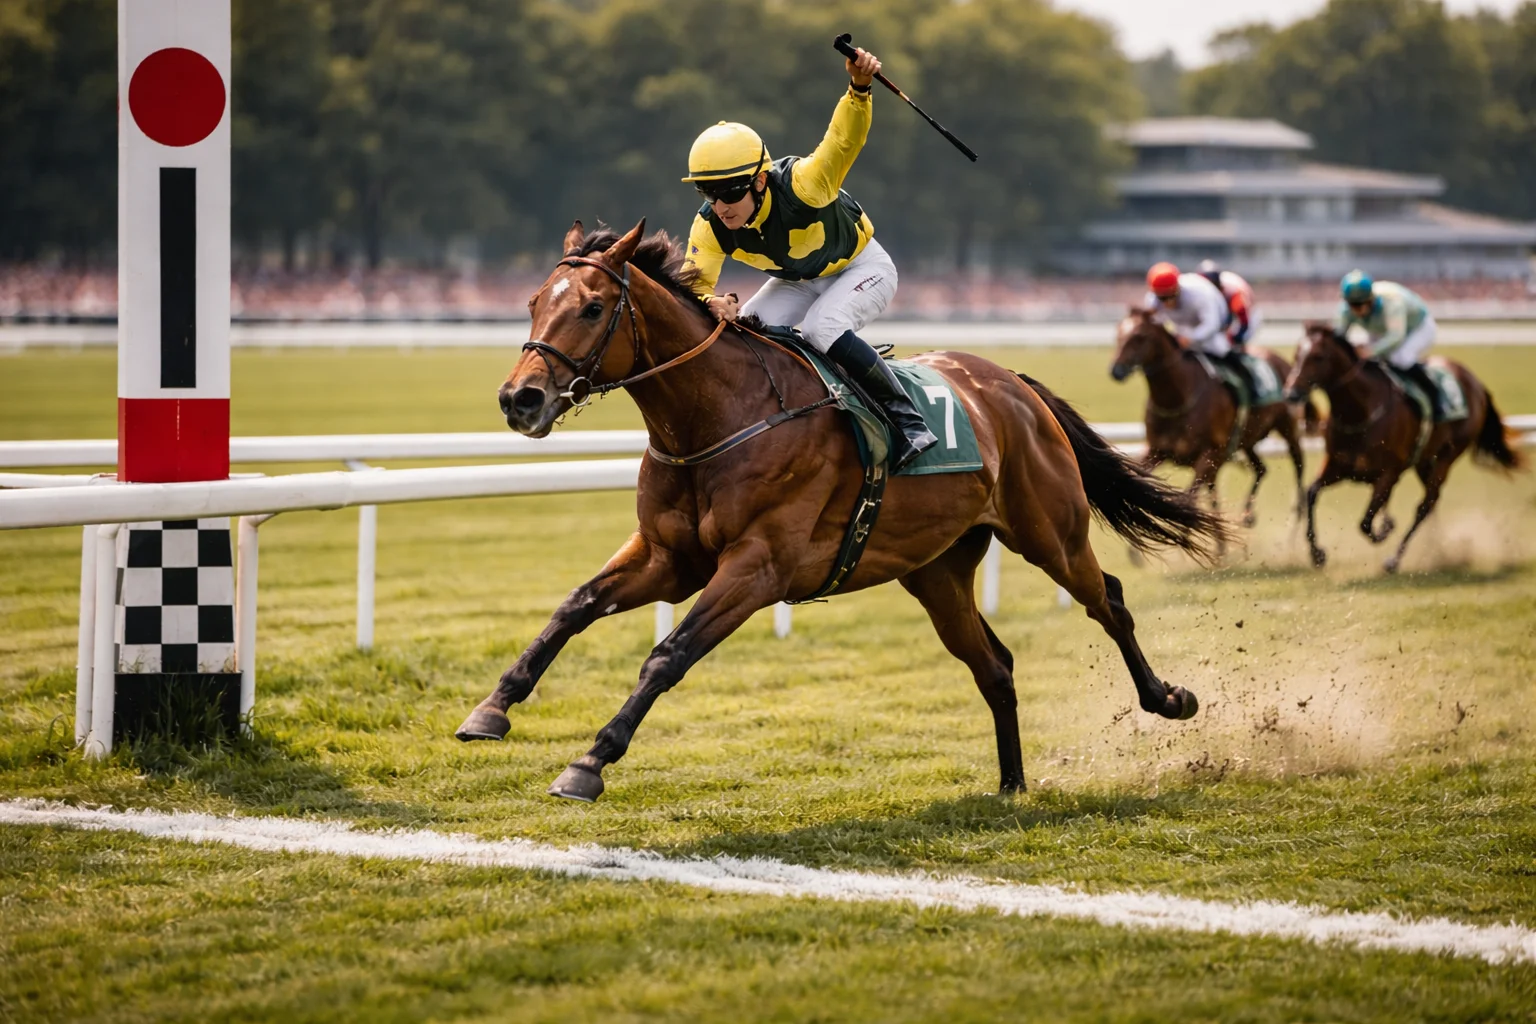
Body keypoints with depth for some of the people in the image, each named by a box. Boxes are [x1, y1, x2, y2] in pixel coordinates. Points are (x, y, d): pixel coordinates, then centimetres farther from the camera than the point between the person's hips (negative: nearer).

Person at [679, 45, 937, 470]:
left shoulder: (799, 187, -39)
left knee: (821, 326, -33)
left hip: (861, 267, -6)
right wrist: (710, 303, -46)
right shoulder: (709, 227, -23)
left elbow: (845, 140, -51)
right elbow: (694, 284, -21)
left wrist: (859, 89, -71)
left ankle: (909, 423, -25)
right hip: (797, 280, 6)